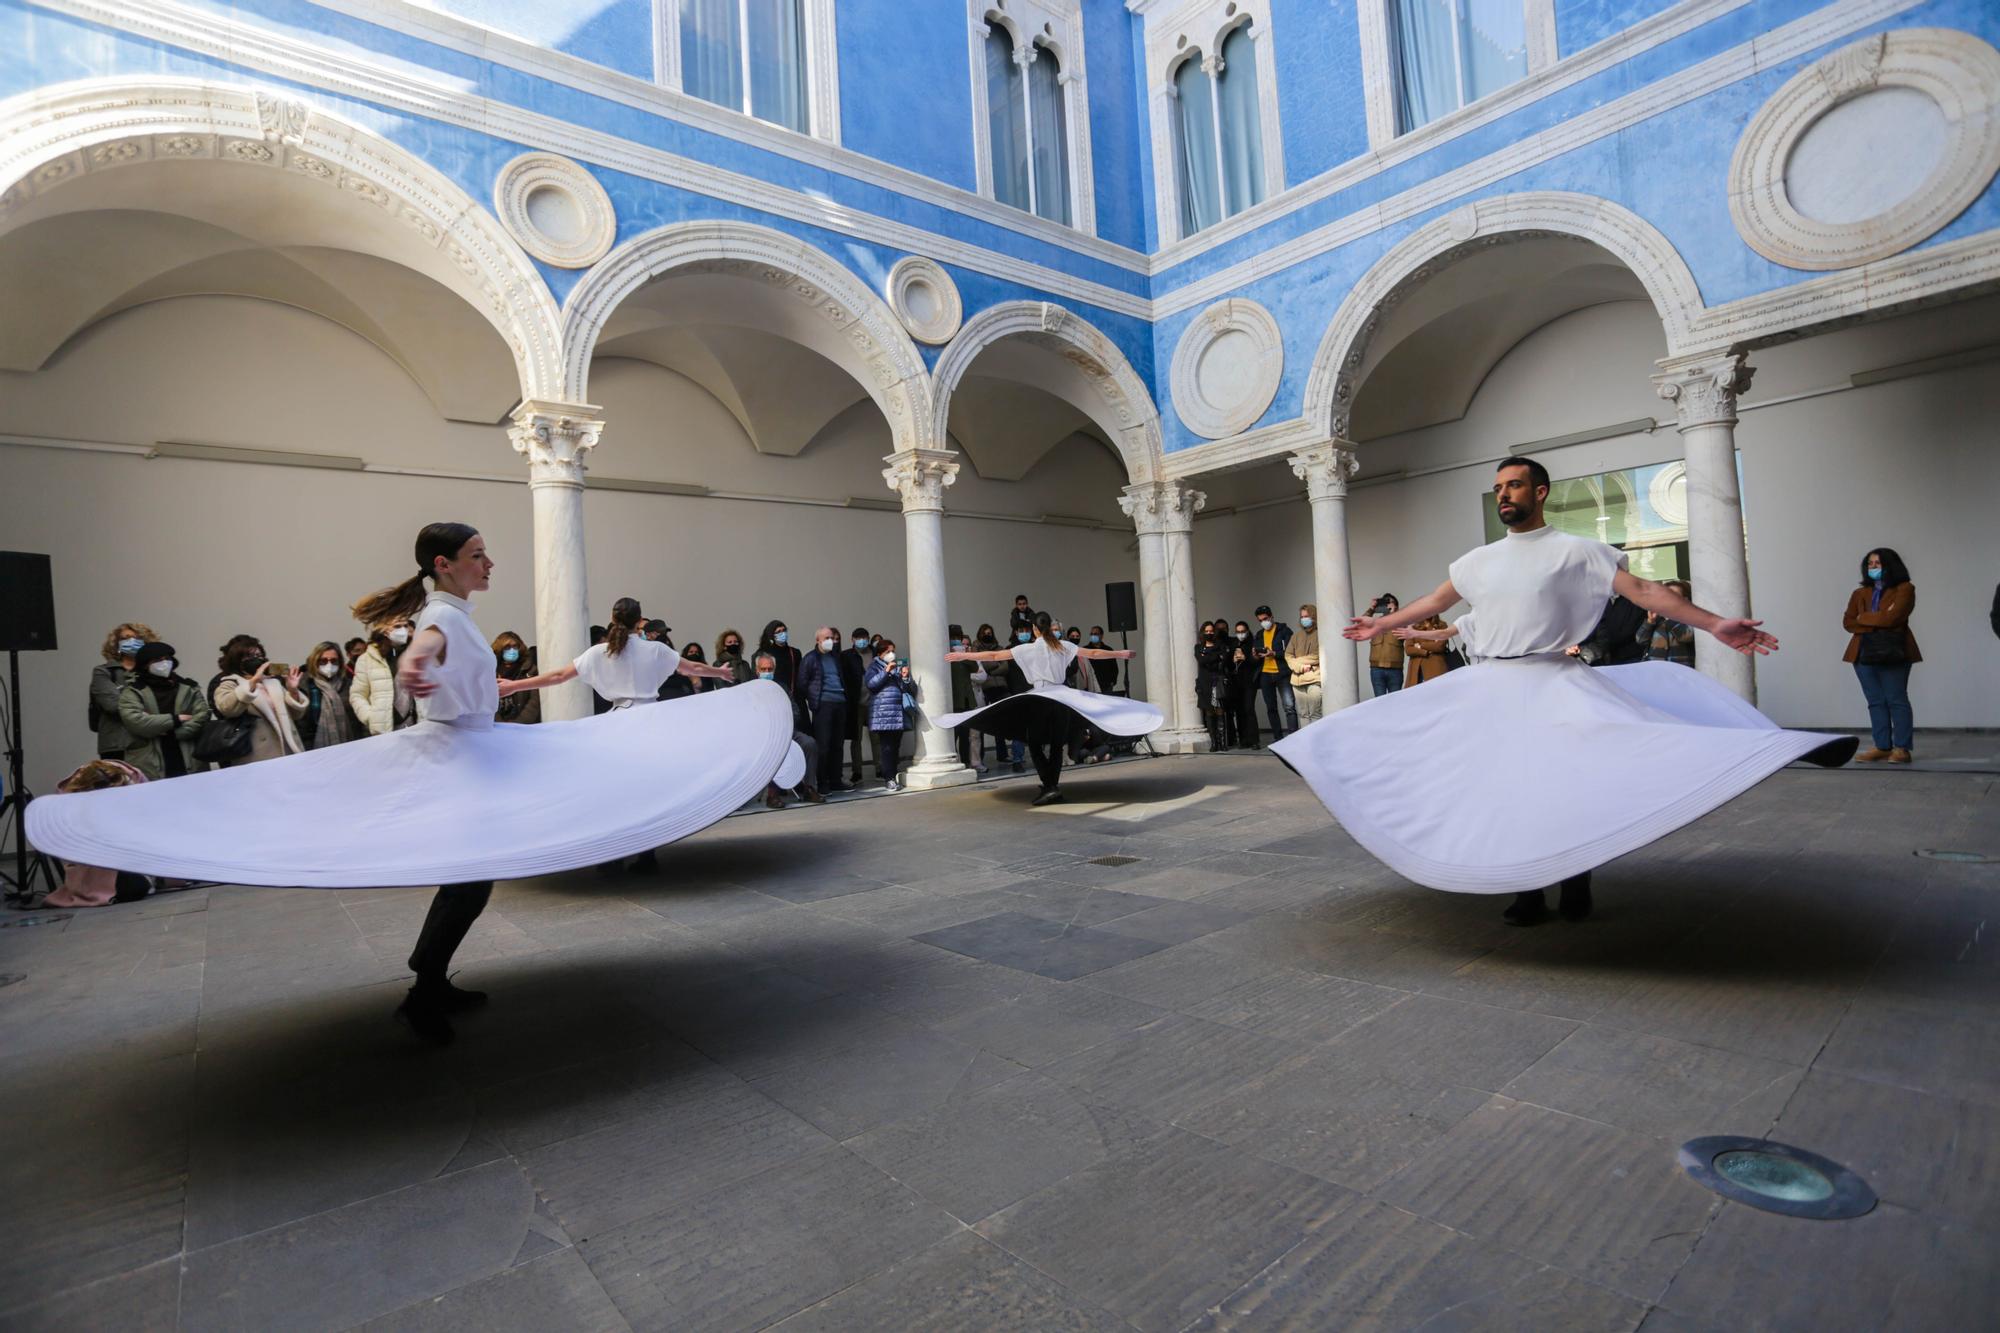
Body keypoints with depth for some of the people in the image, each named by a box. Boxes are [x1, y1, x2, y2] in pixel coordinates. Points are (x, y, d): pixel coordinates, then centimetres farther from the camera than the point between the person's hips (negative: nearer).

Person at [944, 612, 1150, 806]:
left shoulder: (1029, 648, -1)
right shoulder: (1064, 647, 7)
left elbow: (995, 656, -1)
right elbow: (1093, 653, 11)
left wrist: (963, 656, 6)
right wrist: (1119, 653, 25)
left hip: (1040, 698, -4)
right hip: (1063, 697, 4)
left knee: (1035, 744, 4)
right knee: (1056, 745, 11)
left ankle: (1050, 787, -9)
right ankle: (1053, 787, 11)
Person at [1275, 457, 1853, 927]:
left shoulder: (1576, 551, 0)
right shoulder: (1479, 560, 13)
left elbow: (1642, 590, -5)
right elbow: (1434, 602, 23)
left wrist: (1714, 624, -14)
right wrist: (1380, 625, 26)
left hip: (1553, 683, -4)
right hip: (1489, 688, 4)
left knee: (1569, 784, -6)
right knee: (1507, 788, 4)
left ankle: (1577, 888, 13)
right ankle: (1528, 894, 14)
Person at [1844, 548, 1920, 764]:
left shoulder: (1904, 589, 1)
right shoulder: (1859, 593, 15)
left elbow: (1892, 617, -13)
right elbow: (1847, 623, 5)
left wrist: (1864, 618, 1)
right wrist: (1878, 622, -8)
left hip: (1893, 652, -4)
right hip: (1864, 652, 5)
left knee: (1896, 700, -3)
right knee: (1875, 702, 5)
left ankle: (1901, 748, 1)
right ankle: (1882, 747, 7)